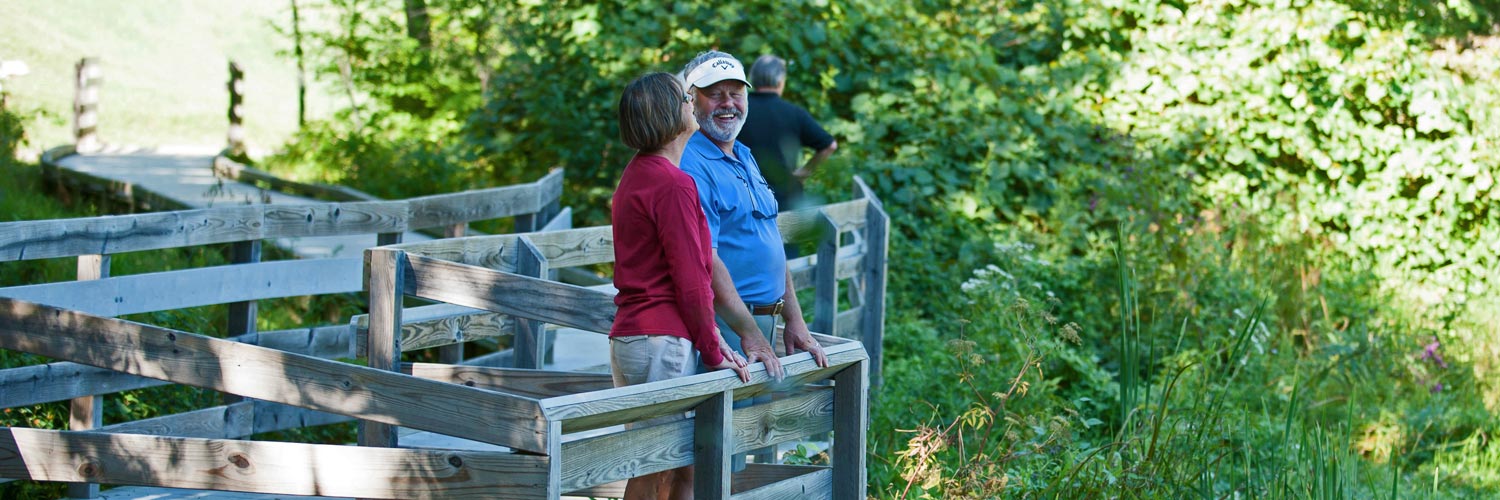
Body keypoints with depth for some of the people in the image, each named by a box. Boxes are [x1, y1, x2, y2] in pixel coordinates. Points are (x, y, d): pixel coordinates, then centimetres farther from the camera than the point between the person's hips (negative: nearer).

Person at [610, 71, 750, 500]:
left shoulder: (638, 175, 17)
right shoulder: (673, 184, -14)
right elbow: (690, 281, -16)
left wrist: (711, 340, 15)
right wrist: (714, 352, -5)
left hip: (630, 334, 10)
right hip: (663, 340, -10)